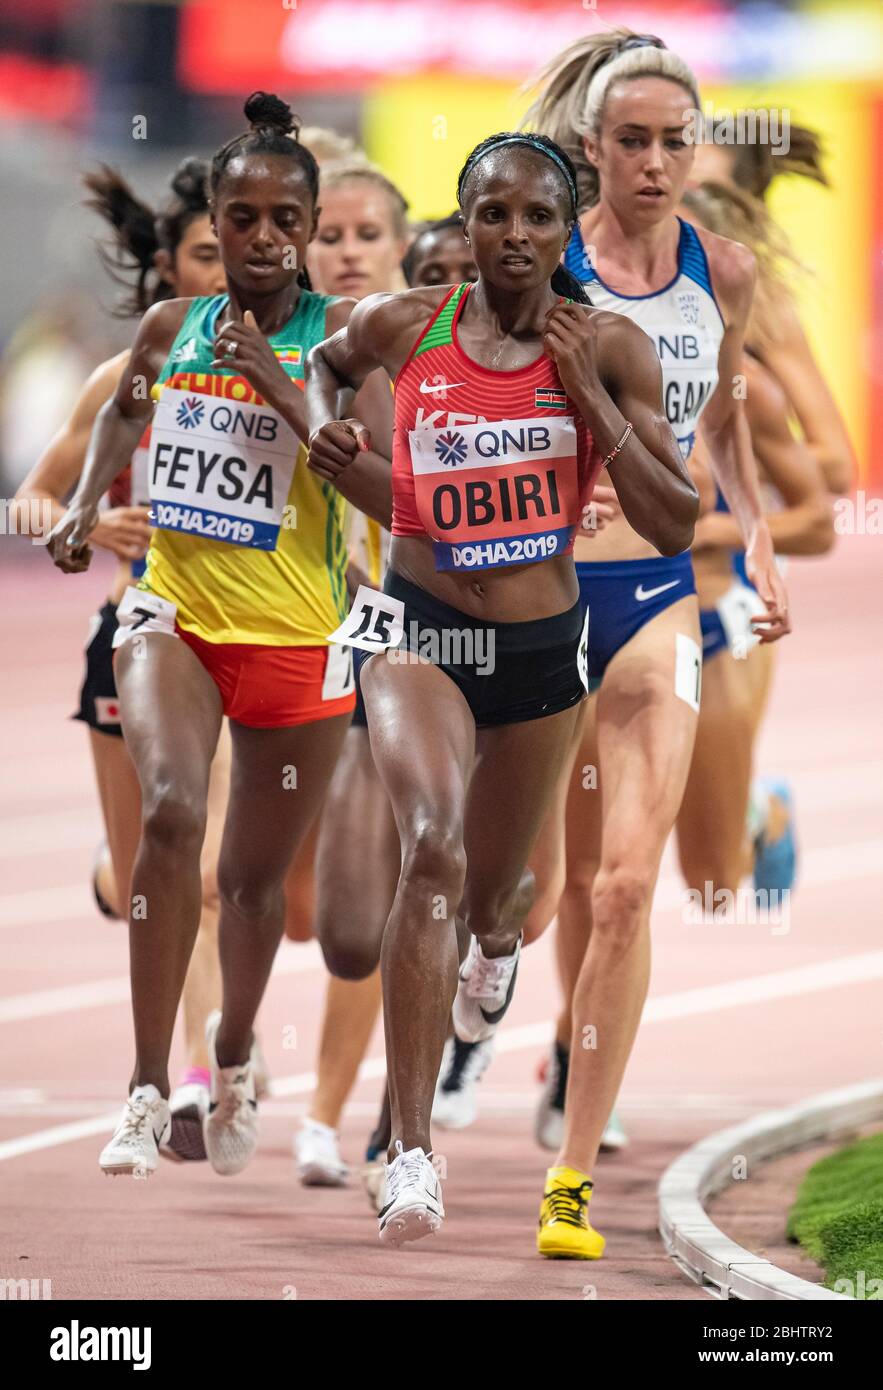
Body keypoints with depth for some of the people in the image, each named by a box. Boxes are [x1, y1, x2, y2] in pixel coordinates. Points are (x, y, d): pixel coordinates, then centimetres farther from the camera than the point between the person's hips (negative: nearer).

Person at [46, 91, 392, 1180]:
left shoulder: (338, 336, -8)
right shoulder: (172, 326, 3)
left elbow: (390, 490, -19)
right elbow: (123, 409, 26)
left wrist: (277, 387, -24)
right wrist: (84, 505, 10)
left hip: (295, 636, -1)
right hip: (175, 616, 1)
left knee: (256, 874, 13)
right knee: (170, 813, -25)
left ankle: (233, 1055, 43)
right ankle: (147, 1091, -23)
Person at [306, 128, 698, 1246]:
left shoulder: (611, 349, -6)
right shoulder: (403, 327, -5)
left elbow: (675, 528, -10)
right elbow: (328, 360, 21)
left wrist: (589, 397, -17)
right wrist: (324, 423, -1)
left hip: (543, 645, 2)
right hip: (420, 627, -2)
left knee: (489, 889, 20)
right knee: (433, 848, -27)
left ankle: (498, 938, 64)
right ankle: (410, 1149, -29)